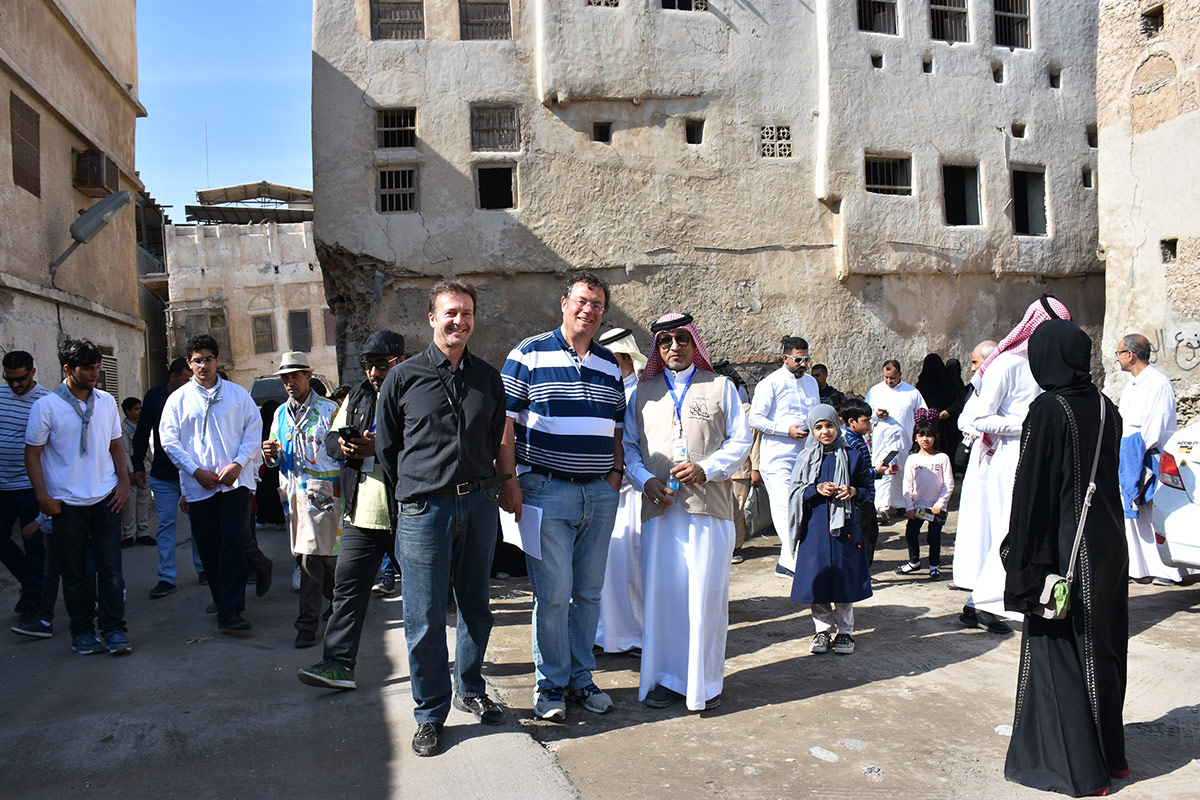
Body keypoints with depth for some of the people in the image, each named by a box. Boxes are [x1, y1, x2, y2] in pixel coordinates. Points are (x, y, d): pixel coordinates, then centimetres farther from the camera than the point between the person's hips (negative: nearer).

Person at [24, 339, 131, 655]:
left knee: (111, 568, 1)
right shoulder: (46, 406, -6)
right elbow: (33, 453, -2)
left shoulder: (106, 401, 6)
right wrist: (42, 496, -8)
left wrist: (124, 482, 5)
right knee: (74, 573, 7)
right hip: (67, 503, -2)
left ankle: (114, 629, 9)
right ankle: (82, 631, 20)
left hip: (105, 498, 3)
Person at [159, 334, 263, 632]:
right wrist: (196, 471, -8)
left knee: (234, 543, -10)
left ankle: (229, 610, -9)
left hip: (235, 481, -1)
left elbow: (253, 431, 5)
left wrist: (238, 464, -9)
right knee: (208, 547, 7)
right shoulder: (178, 399, 8)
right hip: (198, 485, 2)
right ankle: (224, 600, 24)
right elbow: (169, 440, 3)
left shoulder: (237, 394, 8)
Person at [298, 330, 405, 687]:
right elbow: (331, 439, 16)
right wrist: (343, 445, -8)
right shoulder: (357, 397, 15)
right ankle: (339, 664, 9)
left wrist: (382, 446, -26)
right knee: (347, 587, 3)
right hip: (360, 513, 6)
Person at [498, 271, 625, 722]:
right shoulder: (529, 355, -3)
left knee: (589, 591, 11)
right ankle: (551, 684, 16)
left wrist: (616, 471, 6)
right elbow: (504, 424, -5)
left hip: (600, 495, 5)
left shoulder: (610, 365, 13)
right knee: (553, 593, -1)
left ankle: (581, 676, 26)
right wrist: (509, 483, -11)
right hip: (547, 490, -5)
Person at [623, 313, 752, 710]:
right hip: (660, 509, 2)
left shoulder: (720, 387, 11)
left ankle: (705, 683, 14)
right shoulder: (644, 391, 15)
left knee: (706, 594, 0)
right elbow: (628, 445, 13)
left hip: (709, 506, -1)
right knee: (661, 592, 3)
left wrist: (705, 469, -10)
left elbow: (740, 441, 6)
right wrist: (646, 480, -5)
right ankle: (665, 678, 17)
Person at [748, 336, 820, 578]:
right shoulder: (770, 383, -5)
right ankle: (794, 561, -9)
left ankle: (786, 561, 16)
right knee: (786, 509, -13)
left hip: (805, 456, 7)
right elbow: (755, 419, -10)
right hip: (777, 457, -7)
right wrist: (787, 429, -17)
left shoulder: (811, 382, 16)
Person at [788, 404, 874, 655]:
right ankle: (823, 629, 18)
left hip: (844, 524, 0)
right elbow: (796, 491, 4)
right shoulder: (806, 458, 5)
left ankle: (845, 631, 17)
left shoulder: (852, 456, 4)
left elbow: (867, 487, 9)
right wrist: (817, 489, -13)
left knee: (844, 578, 4)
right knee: (818, 578, 3)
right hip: (815, 526, 1)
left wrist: (853, 491, -11)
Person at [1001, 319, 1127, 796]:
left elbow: (1031, 490, -18)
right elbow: (1111, 479, 11)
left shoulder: (1047, 411, -17)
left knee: (1056, 650, 4)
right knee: (1103, 650, 18)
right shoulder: (1106, 408, 4)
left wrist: (1023, 562, -12)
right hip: (1108, 546, 8)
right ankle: (1109, 753, 32)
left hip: (1065, 551, -7)